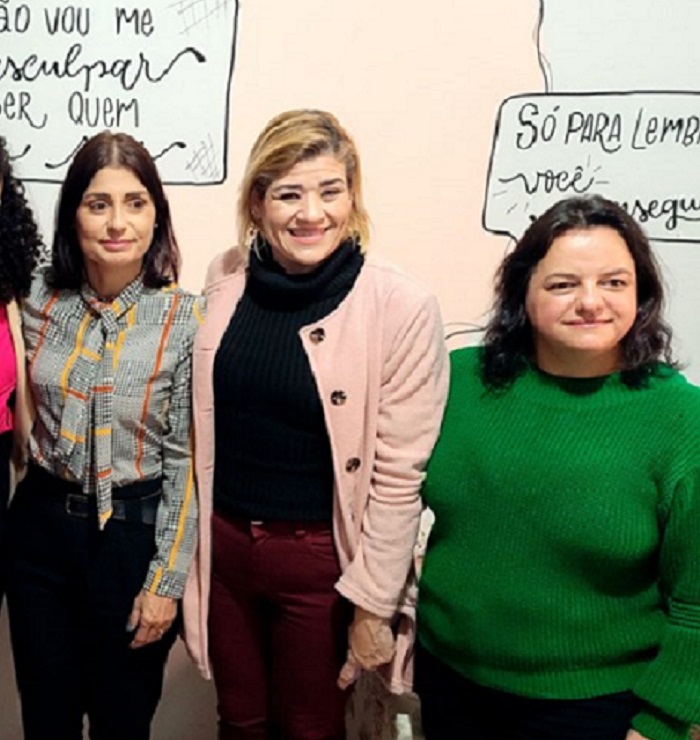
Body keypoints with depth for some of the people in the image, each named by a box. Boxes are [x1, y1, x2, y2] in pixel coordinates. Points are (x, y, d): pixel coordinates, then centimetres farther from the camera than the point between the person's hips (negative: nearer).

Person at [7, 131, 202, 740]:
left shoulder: (185, 319, -12)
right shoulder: (41, 301, -3)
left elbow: (186, 459, -9)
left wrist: (166, 581, -8)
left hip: (136, 533, -3)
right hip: (40, 527, 3)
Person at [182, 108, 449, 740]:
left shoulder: (401, 308, -17)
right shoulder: (225, 279, -4)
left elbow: (398, 476, -14)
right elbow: (201, 424, 6)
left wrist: (373, 602, -11)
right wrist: (191, 543, 10)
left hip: (320, 558, -3)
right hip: (222, 544, 4)